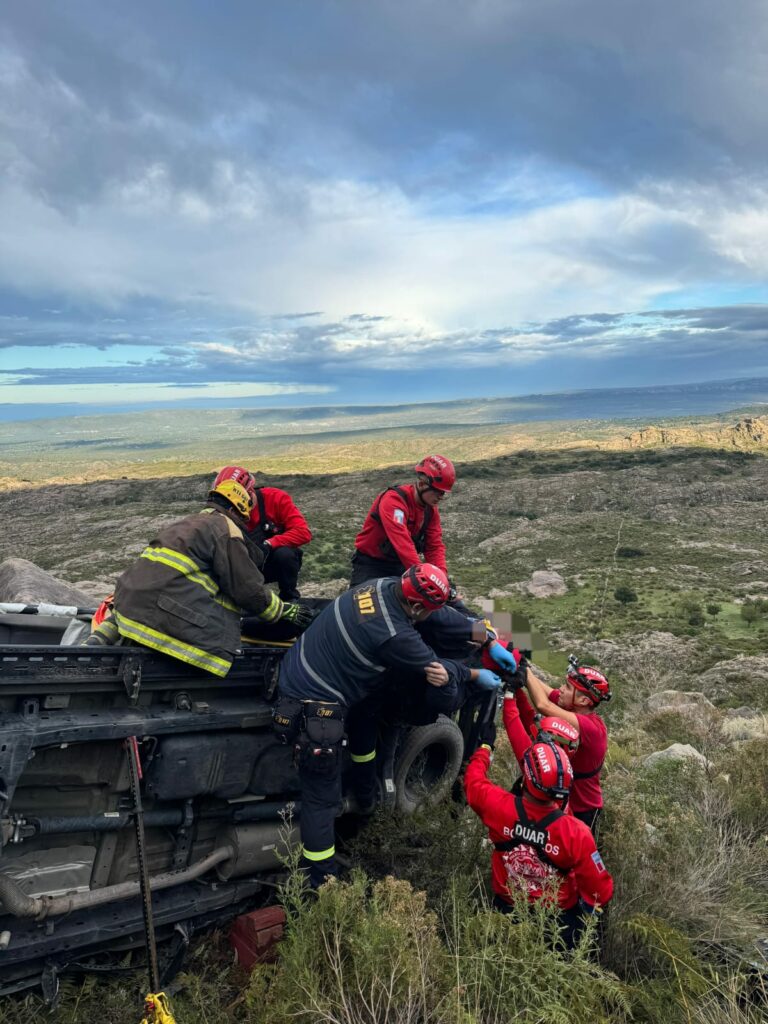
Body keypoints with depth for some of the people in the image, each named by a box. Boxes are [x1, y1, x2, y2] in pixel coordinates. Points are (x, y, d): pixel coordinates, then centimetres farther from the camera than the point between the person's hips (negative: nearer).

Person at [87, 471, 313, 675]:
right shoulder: (225, 528, -1)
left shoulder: (188, 523, 25)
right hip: (168, 606, -9)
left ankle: (98, 640, 14)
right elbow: (250, 590, -3)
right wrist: (286, 611, 9)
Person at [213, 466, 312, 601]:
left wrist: (268, 544, -36)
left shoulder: (275, 498, -19)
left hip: (281, 563, -2)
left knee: (283, 554, -36)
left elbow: (303, 533, -27)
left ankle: (290, 597, -10)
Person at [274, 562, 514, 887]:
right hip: (313, 708, -9)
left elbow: (447, 615, 2)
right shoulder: (393, 636, -30)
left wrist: (491, 641, 5)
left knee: (365, 718, 30)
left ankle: (365, 796, 47)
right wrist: (478, 675, 5)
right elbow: (435, 669, -12)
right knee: (322, 796, 2)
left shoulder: (387, 586, -8)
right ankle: (320, 879, 14)